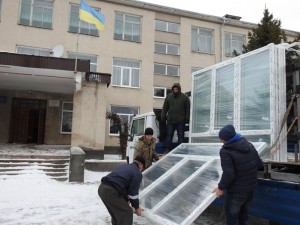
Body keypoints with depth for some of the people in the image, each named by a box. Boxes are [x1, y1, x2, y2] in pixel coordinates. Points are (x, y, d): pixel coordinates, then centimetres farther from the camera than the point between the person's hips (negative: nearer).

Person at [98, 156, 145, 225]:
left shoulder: (124, 166, 30)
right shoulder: (137, 173, 4)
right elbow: (133, 192, 3)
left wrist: (126, 200, 37)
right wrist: (137, 207, 17)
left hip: (102, 188, 9)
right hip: (111, 191, -9)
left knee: (116, 212, 28)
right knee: (127, 213, 5)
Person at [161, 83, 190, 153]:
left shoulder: (185, 97, 1)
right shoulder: (169, 96, 9)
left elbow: (188, 109, -1)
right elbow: (165, 108, 11)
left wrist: (187, 119, -7)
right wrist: (163, 117, 6)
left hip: (181, 121, -2)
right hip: (170, 120, 2)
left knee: (180, 136, 4)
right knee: (169, 135, 5)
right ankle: (168, 149, 12)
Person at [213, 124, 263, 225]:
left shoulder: (226, 151, -22)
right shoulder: (249, 145, 0)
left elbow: (228, 174, -27)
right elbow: (260, 164, 6)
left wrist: (221, 187, -14)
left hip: (237, 190, -7)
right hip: (251, 186, 7)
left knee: (231, 215, 12)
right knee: (243, 212, 26)